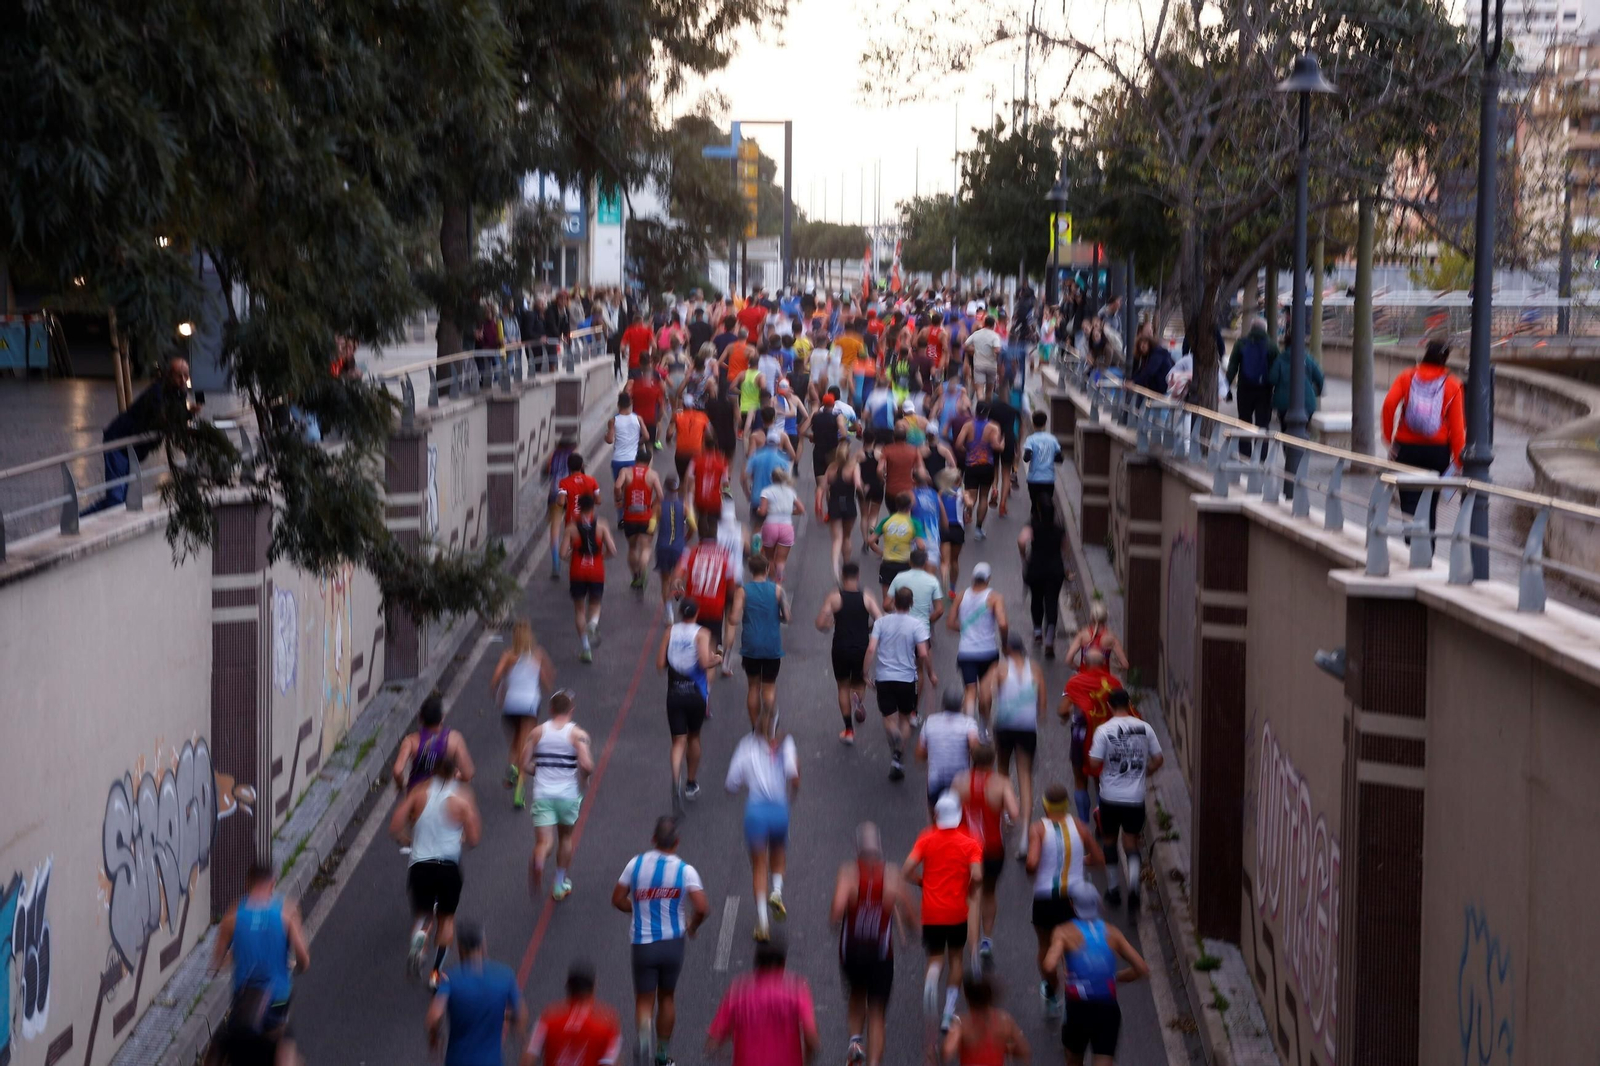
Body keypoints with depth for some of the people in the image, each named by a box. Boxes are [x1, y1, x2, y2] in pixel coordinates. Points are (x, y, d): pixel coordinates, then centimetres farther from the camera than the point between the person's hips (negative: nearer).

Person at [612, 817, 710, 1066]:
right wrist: (692, 926, 4)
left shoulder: (636, 864, -5)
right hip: (673, 943, 0)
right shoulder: (685, 870, -9)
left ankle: (644, 1029, -26)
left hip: (642, 944, 0)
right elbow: (702, 908, -17)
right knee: (667, 996, 19)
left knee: (644, 999, 7)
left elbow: (618, 900, 1)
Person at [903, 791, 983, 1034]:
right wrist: (969, 893, 2)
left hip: (931, 911, 0)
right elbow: (977, 876, -18)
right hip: (958, 912, 0)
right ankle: (948, 1014, 16)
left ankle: (932, 979, -28)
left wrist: (923, 882, 8)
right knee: (955, 957, 18)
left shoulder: (926, 839, -2)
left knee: (936, 958, 11)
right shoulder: (970, 843, -5)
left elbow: (907, 871, -11)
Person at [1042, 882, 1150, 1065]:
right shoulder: (1112, 932, 7)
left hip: (1079, 1009, -2)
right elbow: (1142, 969, 5)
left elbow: (1050, 966, -21)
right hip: (1108, 1009, 2)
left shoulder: (1065, 932, -3)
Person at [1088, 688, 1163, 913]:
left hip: (1110, 795, -2)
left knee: (1109, 840, 17)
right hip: (1136, 796, 2)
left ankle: (1112, 889, 22)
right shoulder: (1144, 728, -3)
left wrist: (1098, 774, 10)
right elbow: (1158, 760, 2)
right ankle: (1133, 885, -14)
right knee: (1131, 842, 10)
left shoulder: (1104, 730, -11)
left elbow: (1094, 763, -13)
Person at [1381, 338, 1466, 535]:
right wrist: (1459, 460, 1)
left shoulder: (1406, 377, 1)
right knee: (1430, 504, 14)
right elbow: (1457, 426, -2)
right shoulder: (1452, 385, 0)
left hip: (1406, 447, -1)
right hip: (1438, 450, 1)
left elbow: (1389, 403, -16)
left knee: (1410, 502, 0)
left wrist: (1389, 439, -8)